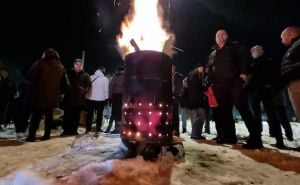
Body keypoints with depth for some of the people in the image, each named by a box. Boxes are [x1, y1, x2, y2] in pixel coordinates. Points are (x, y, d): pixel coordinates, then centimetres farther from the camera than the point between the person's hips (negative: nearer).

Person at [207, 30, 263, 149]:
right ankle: (229, 136, 14)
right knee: (224, 111, 5)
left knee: (243, 109, -13)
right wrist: (210, 83, 11)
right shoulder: (213, 54, 25)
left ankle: (255, 138, -10)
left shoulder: (235, 46, 13)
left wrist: (243, 73, -14)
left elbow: (245, 59, 1)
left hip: (234, 82, -5)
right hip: (219, 85, 5)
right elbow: (210, 69, 23)